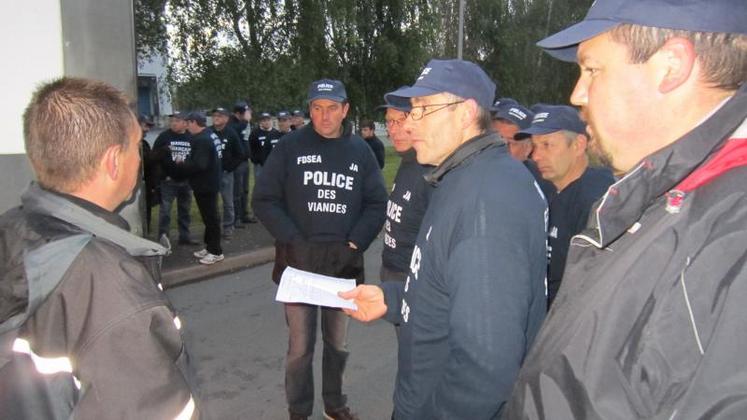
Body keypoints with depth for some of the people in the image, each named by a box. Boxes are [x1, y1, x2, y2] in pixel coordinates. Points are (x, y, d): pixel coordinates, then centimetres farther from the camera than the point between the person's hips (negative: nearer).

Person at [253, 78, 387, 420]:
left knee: (338, 343, 17)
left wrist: (355, 243, -9)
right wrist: (293, 241, -13)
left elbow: (377, 204, 4)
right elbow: (264, 200, -4)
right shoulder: (290, 146, -3)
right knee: (301, 346, 5)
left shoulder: (360, 150, 4)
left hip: (343, 262, 2)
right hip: (299, 261, -2)